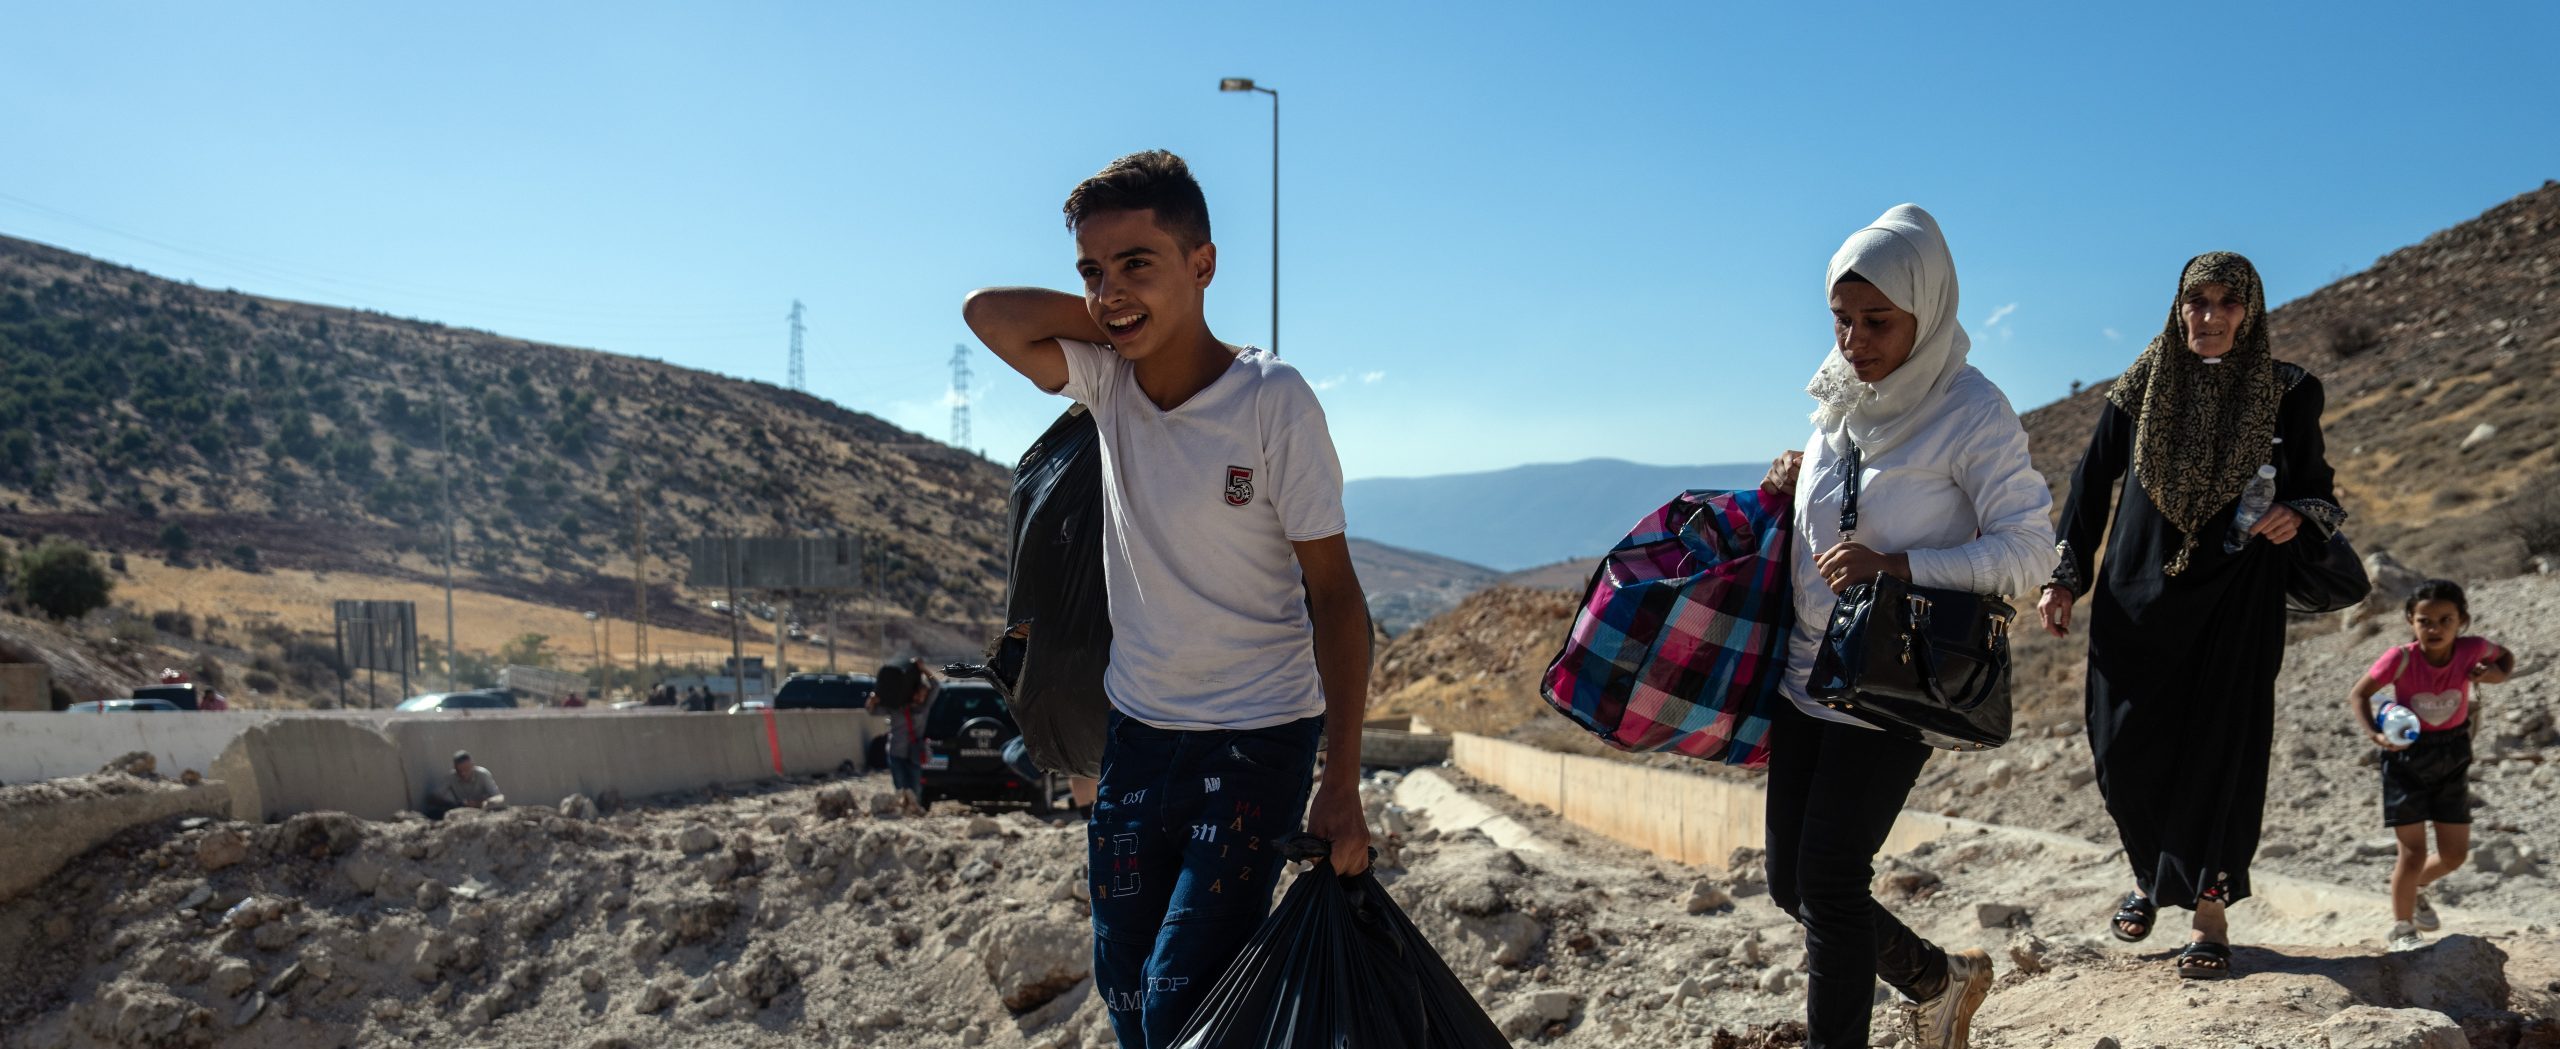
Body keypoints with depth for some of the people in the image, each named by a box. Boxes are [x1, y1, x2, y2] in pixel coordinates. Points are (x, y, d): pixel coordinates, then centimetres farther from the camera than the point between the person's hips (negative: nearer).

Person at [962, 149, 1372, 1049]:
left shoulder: (1272, 401, -17)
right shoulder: (1106, 380, -2)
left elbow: (1333, 594, -14)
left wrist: (1341, 787, -18)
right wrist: (1112, 316, -11)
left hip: (1258, 740, -5)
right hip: (1138, 730, 5)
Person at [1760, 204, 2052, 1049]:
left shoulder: (1973, 412, -14)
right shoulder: (1840, 394, 5)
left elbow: (2028, 550, -16)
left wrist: (1899, 566, -27)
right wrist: (1796, 484, 0)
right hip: (1806, 672, 7)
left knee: (1828, 882, -5)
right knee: (1791, 884, 11)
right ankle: (1938, 980, 35)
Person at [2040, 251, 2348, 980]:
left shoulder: (2286, 395, 1)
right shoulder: (2140, 389, 3)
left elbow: (2317, 490, 8)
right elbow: (2091, 483, 8)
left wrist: (2296, 517, -16)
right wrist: (2064, 579, 4)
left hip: (2236, 604, -1)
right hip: (2139, 594, 1)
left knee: (2219, 751, -2)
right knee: (2124, 751, 2)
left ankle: (2210, 911, 11)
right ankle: (2149, 874, 29)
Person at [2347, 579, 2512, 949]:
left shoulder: (2471, 649, -15)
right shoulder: (2401, 658, -22)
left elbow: (2506, 657, 8)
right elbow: (2358, 694, -12)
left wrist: (2495, 674, -15)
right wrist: (2374, 734, -27)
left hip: (2452, 756, 4)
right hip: (2407, 756, -4)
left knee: (2455, 854, 10)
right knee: (2414, 853, -2)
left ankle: (2412, 886, 41)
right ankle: (2401, 929, 16)